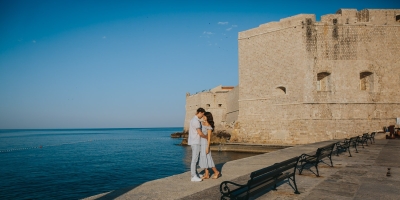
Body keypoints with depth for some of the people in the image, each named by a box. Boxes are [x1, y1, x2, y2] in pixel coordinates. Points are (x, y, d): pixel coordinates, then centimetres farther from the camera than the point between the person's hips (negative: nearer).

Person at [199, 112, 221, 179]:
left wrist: (207, 147, -18)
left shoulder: (209, 126, -15)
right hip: (200, 143, 8)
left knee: (207, 159, -3)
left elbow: (209, 138, -16)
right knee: (203, 159, 9)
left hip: (205, 143, -8)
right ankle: (206, 174, 14)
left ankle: (216, 172, 10)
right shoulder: (202, 123, 8)